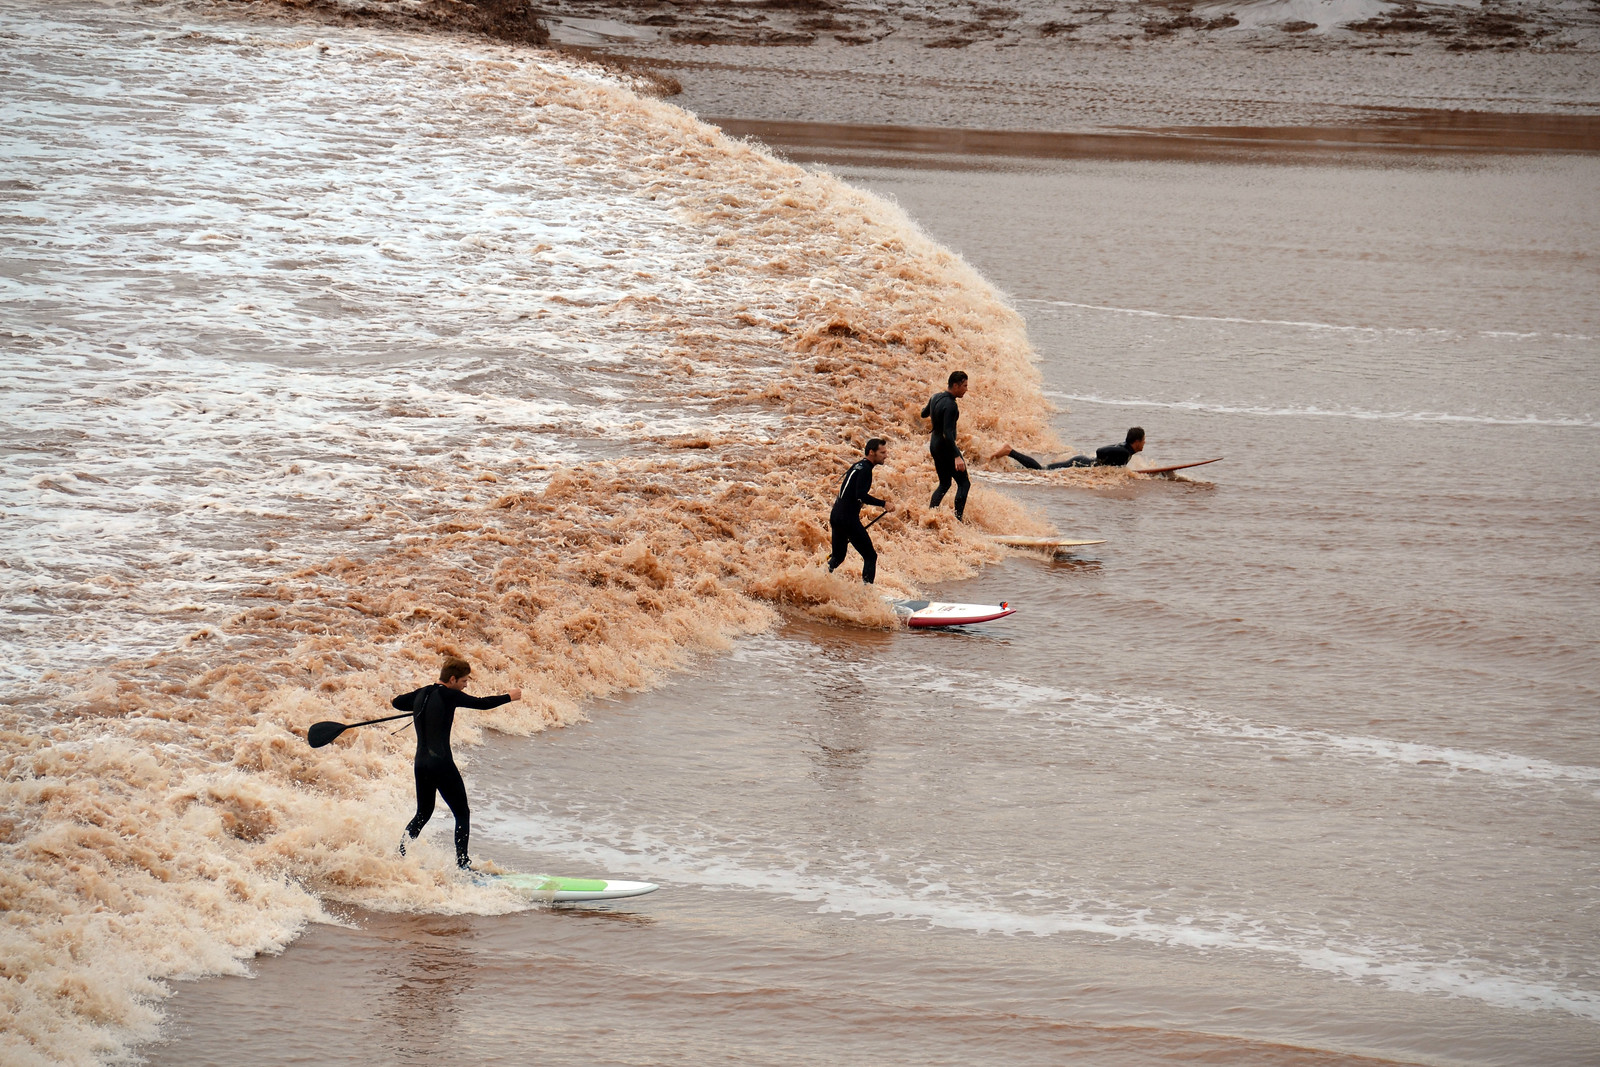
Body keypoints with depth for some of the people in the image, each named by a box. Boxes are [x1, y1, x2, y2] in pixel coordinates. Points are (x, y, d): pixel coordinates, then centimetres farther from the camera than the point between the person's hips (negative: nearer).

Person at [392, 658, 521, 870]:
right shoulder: (448, 695, -11)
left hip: (420, 764, 7)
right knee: (462, 814, 3)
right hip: (441, 764, -7)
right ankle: (462, 863, -3)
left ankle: (398, 853, 9)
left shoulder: (421, 694, 9)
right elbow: (481, 703, -9)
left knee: (423, 813, 21)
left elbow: (397, 702, 26)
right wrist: (509, 697, 5)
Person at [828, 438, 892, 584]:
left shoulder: (858, 466, 18)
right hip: (848, 518, -9)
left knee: (838, 556, 19)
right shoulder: (865, 469, -12)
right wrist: (883, 504, -23)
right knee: (870, 556, -5)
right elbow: (861, 495, -24)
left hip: (836, 515, 9)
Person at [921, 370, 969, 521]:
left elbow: (924, 414, 24)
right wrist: (957, 457, -34)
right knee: (964, 483, -2)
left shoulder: (935, 397, 4)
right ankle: (958, 518, -8)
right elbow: (947, 433, -30)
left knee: (944, 484, 19)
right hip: (946, 447, -9)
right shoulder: (950, 405, -23)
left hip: (934, 445, 9)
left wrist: (926, 407, 48)